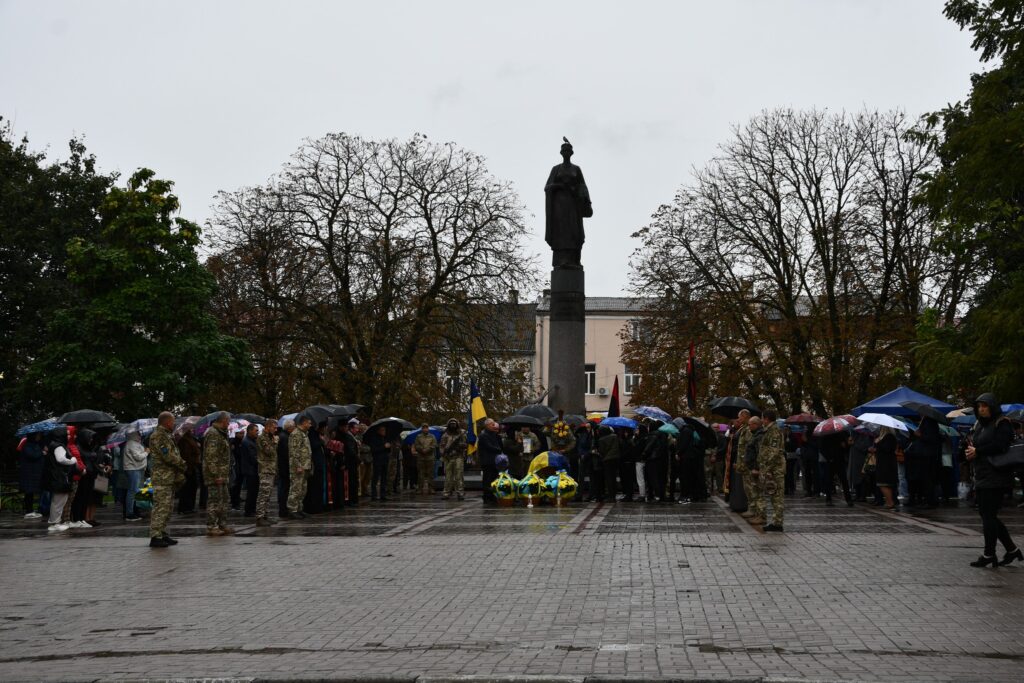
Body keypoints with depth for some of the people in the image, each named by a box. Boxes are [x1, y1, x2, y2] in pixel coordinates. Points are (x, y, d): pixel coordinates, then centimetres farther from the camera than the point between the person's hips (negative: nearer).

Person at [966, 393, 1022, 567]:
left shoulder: (1002, 424, -7)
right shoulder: (979, 424, 17)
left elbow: (1000, 446, -20)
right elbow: (972, 445, 19)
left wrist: (977, 452, -12)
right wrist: (969, 451, -4)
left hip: (996, 477, -9)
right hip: (981, 477, 9)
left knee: (988, 515, -6)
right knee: (987, 515, 11)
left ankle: (989, 554, 2)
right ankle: (1012, 549, 22)